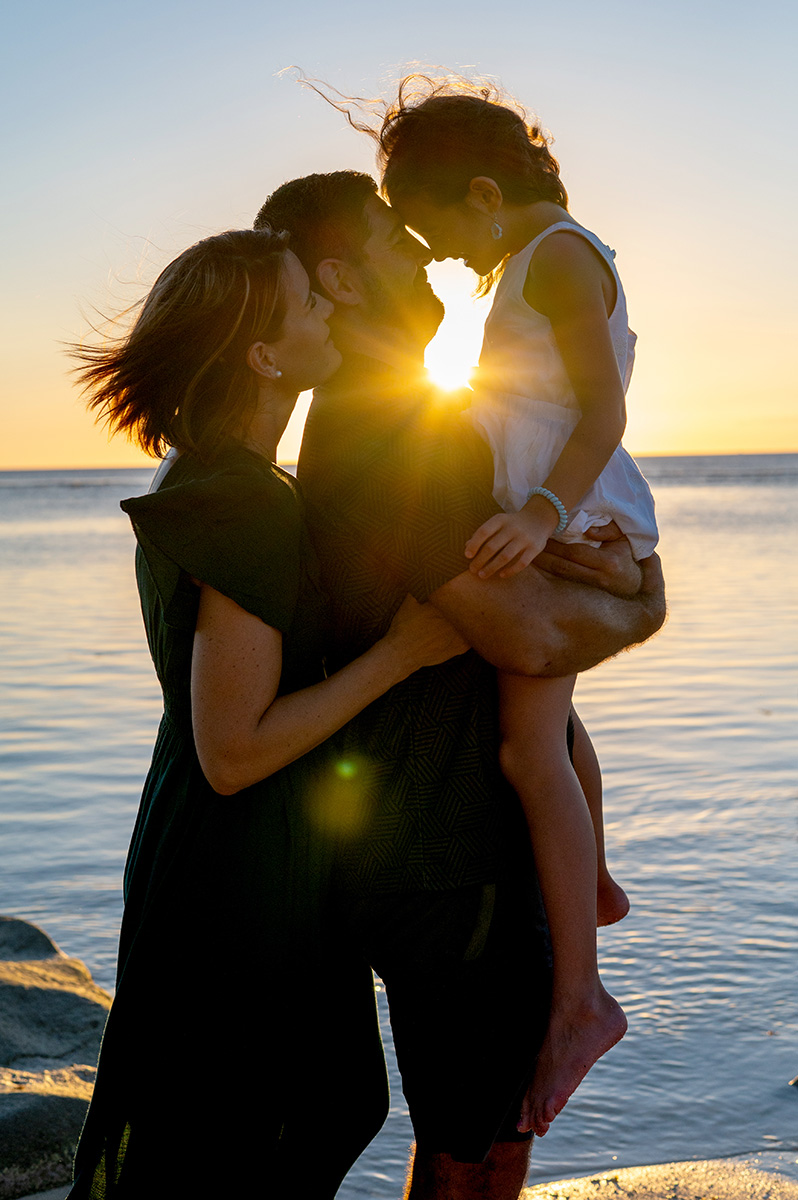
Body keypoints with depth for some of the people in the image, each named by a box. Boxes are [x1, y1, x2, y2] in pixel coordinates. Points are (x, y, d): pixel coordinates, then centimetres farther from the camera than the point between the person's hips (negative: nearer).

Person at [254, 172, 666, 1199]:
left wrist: (610, 563, -9)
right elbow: (528, 633, -28)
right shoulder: (380, 429, -21)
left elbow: (510, 567, 12)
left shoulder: (372, 417, 13)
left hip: (463, 836, 10)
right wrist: (638, 611, -7)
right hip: (447, 869, -10)